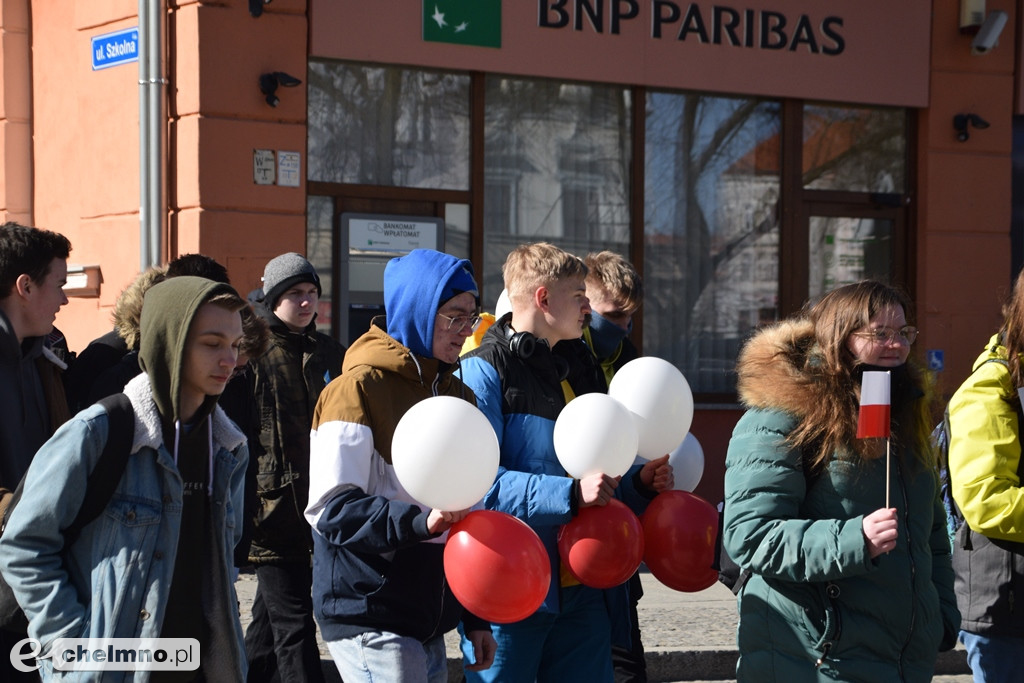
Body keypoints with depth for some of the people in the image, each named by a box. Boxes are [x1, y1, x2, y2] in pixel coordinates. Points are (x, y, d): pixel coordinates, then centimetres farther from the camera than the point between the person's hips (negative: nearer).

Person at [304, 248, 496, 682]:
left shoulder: (458, 395, 16)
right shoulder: (360, 387, -8)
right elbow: (330, 509, -18)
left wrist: (475, 618, 19)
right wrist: (419, 521, -31)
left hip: (431, 625, 8)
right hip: (370, 621, -8)